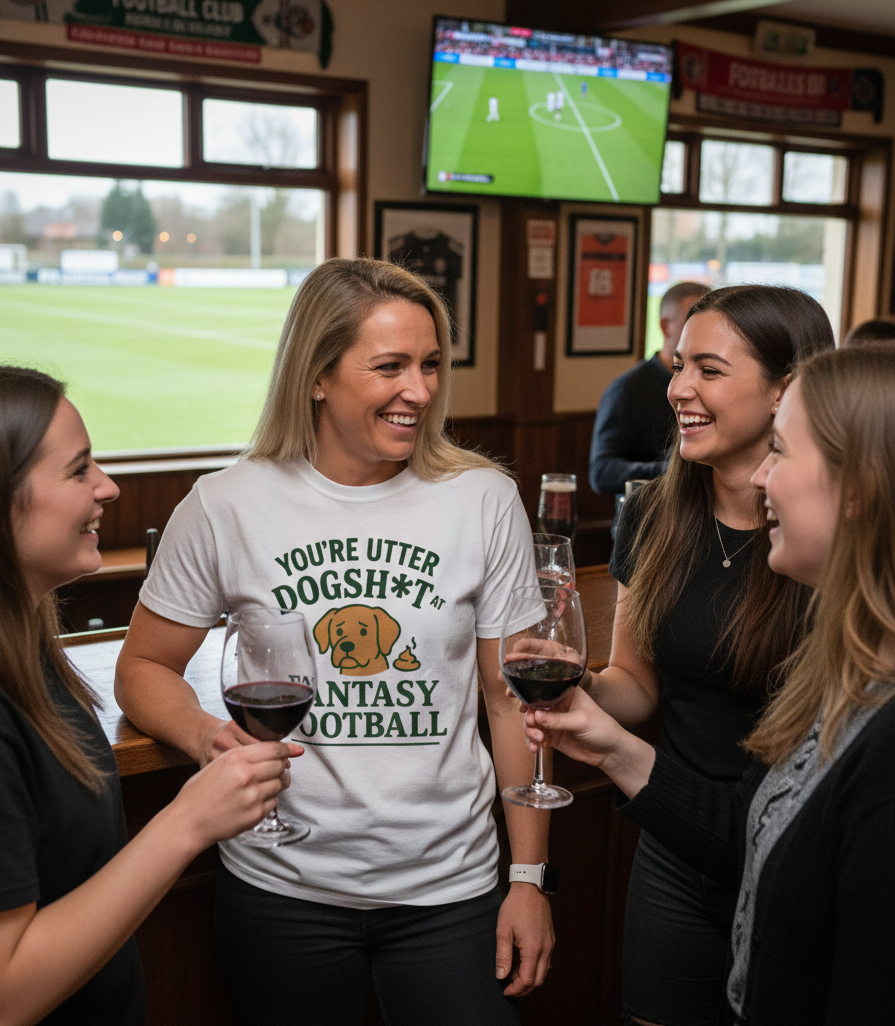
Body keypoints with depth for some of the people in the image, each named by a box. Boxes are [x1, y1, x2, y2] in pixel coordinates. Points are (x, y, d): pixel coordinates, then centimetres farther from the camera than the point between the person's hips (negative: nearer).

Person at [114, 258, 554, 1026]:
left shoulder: (483, 500, -5)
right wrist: (204, 733, -18)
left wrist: (530, 877, -1)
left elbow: (513, 698, -1)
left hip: (448, 888, 1)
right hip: (281, 886, 0)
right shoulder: (226, 508, -7)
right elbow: (144, 668, 4)